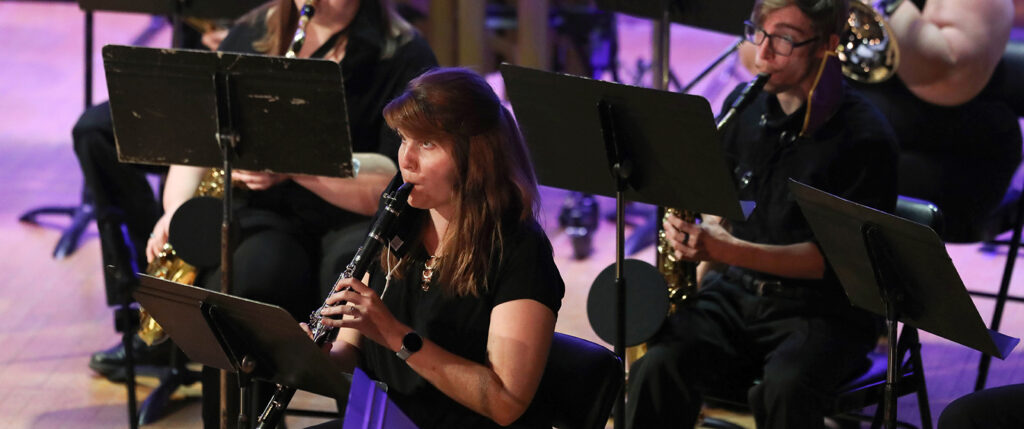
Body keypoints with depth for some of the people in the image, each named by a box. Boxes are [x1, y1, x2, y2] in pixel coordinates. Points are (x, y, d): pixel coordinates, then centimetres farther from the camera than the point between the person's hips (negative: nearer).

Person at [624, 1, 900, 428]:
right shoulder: (745, 107, 7)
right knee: (657, 368, -24)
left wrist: (728, 251, -24)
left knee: (783, 389, -36)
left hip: (824, 309, -4)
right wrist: (699, 271, 3)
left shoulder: (864, 137, -11)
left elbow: (836, 259, -15)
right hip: (738, 292, 5)